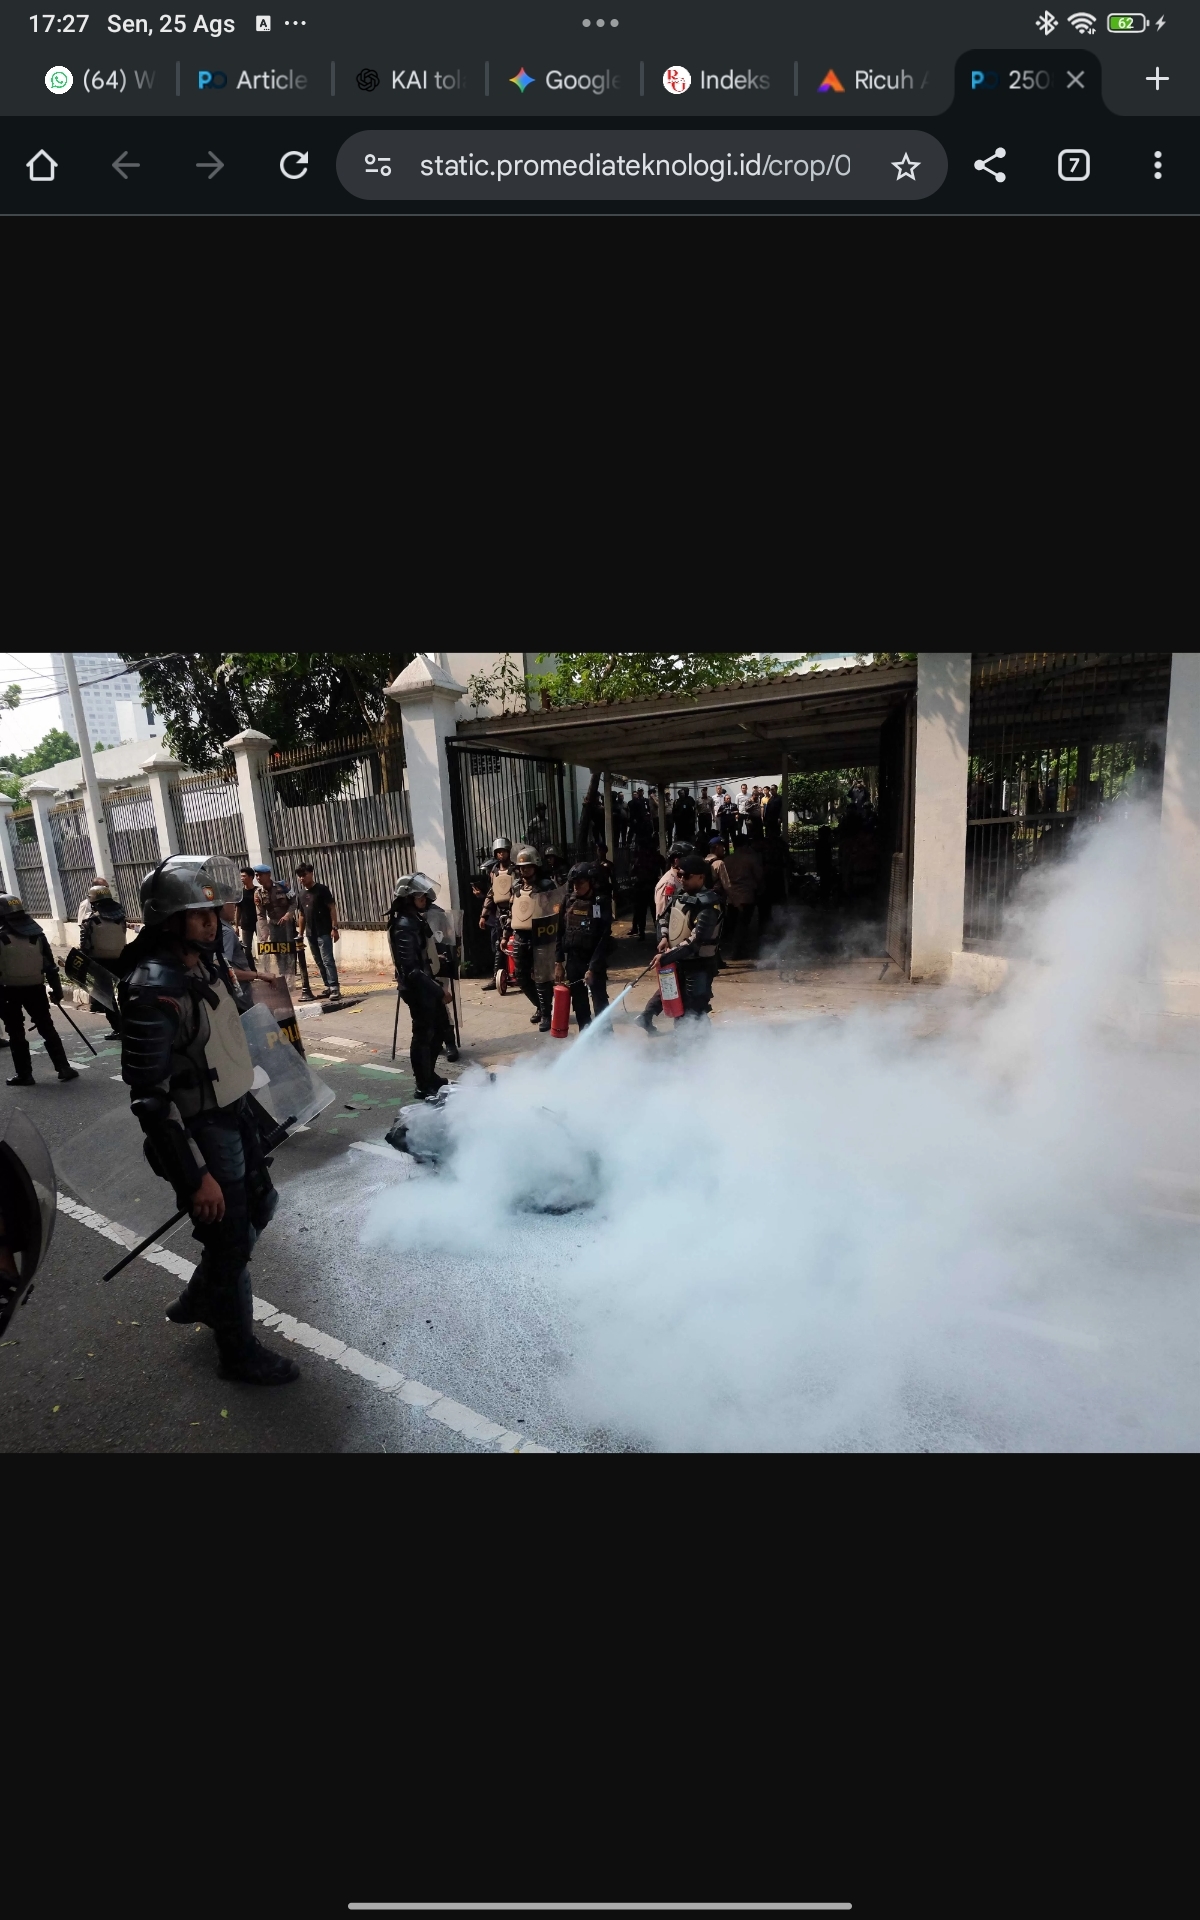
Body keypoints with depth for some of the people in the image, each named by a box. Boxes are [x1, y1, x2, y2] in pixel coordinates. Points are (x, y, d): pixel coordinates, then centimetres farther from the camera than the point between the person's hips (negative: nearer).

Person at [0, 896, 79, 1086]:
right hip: (35, 988, 3)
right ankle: (63, 1068, 9)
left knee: (16, 1033, 7)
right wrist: (56, 989, 10)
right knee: (47, 1029, 12)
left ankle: (24, 1074, 11)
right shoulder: (36, 933, 3)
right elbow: (50, 964, 5)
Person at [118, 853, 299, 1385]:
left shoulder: (206, 961, 1)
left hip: (236, 1115, 8)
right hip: (202, 1133, -8)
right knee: (231, 1241, 8)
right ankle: (239, 1352, 31)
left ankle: (197, 1302, 47)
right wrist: (195, 1177, -22)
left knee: (257, 1208, 24)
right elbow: (150, 1099, -24)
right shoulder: (152, 991, -26)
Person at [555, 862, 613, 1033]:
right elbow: (560, 933, 9)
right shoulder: (568, 902, 6)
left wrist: (592, 967, -17)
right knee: (579, 1003, 10)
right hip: (572, 960, 4)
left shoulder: (602, 903, -8)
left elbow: (604, 939, -12)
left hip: (595, 962, -4)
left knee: (600, 1003, -3)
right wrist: (558, 962, 5)